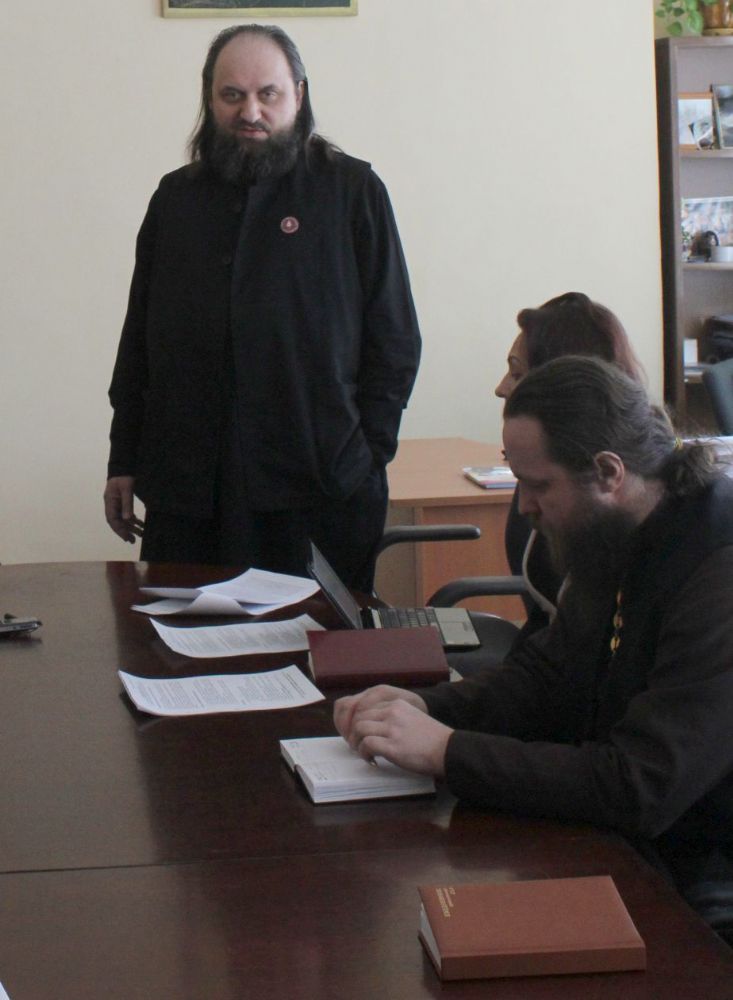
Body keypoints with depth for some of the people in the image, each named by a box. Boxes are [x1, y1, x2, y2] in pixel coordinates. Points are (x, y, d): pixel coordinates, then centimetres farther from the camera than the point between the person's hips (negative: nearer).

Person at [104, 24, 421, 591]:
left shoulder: (352, 191, 3)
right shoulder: (176, 199, 13)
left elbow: (396, 340, 3)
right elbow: (138, 340, 17)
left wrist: (364, 454, -5)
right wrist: (123, 463, 12)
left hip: (323, 490, -3)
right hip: (186, 492, 3)